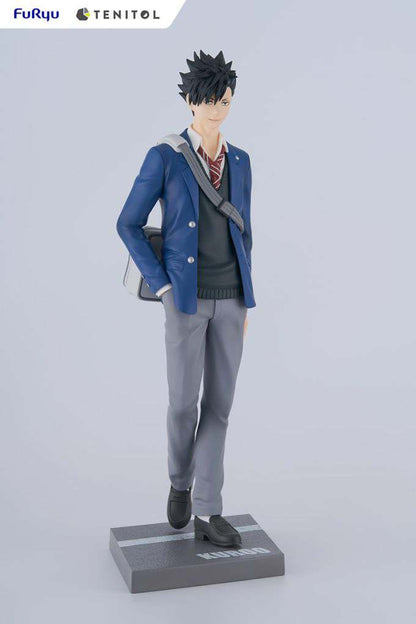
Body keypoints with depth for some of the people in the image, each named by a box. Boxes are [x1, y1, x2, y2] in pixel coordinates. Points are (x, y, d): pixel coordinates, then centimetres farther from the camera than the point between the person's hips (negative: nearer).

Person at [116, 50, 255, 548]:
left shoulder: (239, 161, 11)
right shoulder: (163, 157, -4)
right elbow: (128, 224, -2)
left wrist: (244, 300, 11)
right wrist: (161, 284, -9)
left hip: (229, 298, 4)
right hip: (185, 296, -4)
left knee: (219, 403, 2)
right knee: (183, 401, -3)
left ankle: (207, 513, 9)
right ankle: (180, 481, 29)